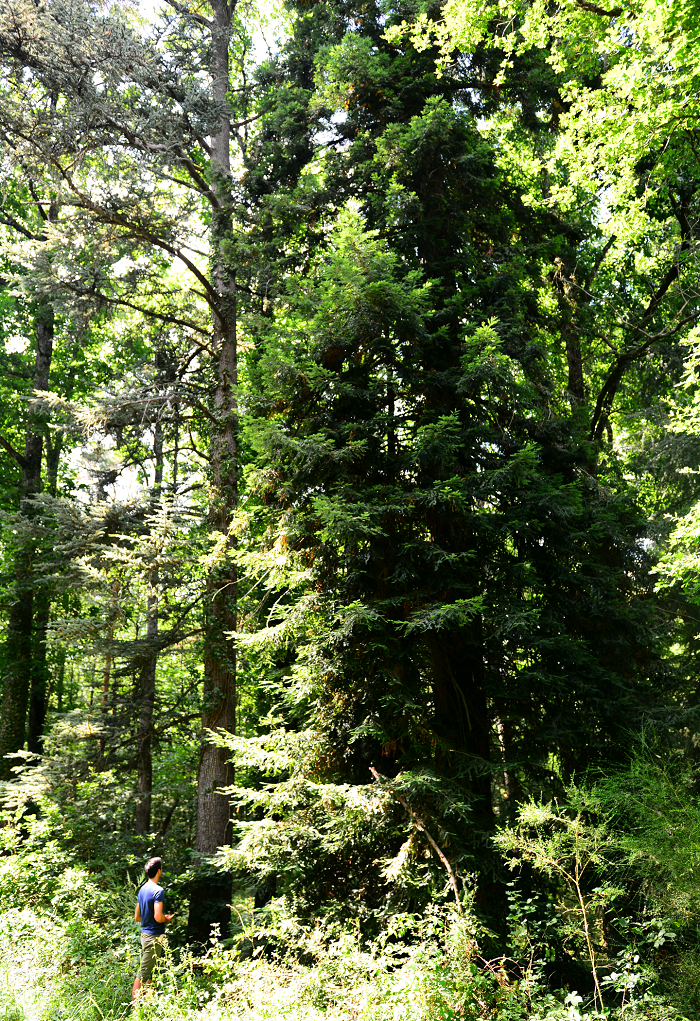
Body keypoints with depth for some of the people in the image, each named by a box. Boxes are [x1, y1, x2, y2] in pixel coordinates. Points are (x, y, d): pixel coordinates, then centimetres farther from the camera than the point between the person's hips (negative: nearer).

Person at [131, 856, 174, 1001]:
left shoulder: (143, 889, 9)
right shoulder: (158, 890, -18)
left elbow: (137, 917, 15)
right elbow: (158, 917, -24)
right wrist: (167, 919, -4)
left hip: (145, 934, 9)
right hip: (154, 936, -9)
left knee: (150, 972, 17)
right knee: (144, 972, -3)